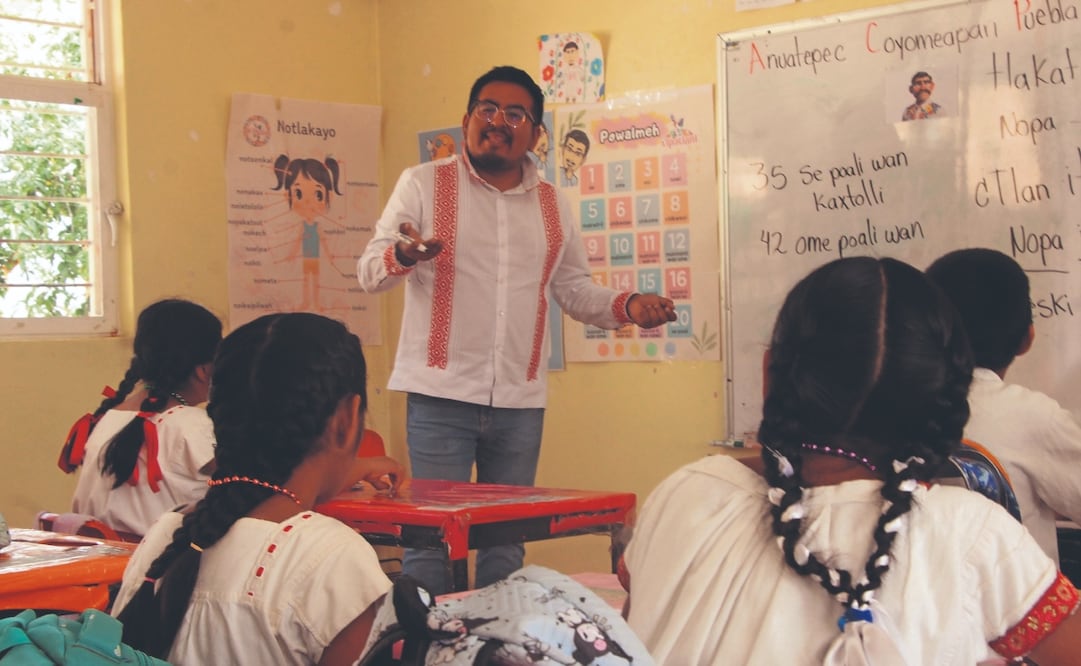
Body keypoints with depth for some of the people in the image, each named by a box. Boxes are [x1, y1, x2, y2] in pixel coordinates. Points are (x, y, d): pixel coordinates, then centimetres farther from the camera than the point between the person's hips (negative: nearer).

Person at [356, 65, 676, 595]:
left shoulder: (552, 205, 14)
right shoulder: (423, 184, 2)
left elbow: (574, 290, 18)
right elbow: (369, 271, -1)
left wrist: (628, 306, -2)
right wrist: (402, 257, -25)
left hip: (520, 404, 4)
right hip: (441, 396, -4)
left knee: (507, 542, 10)